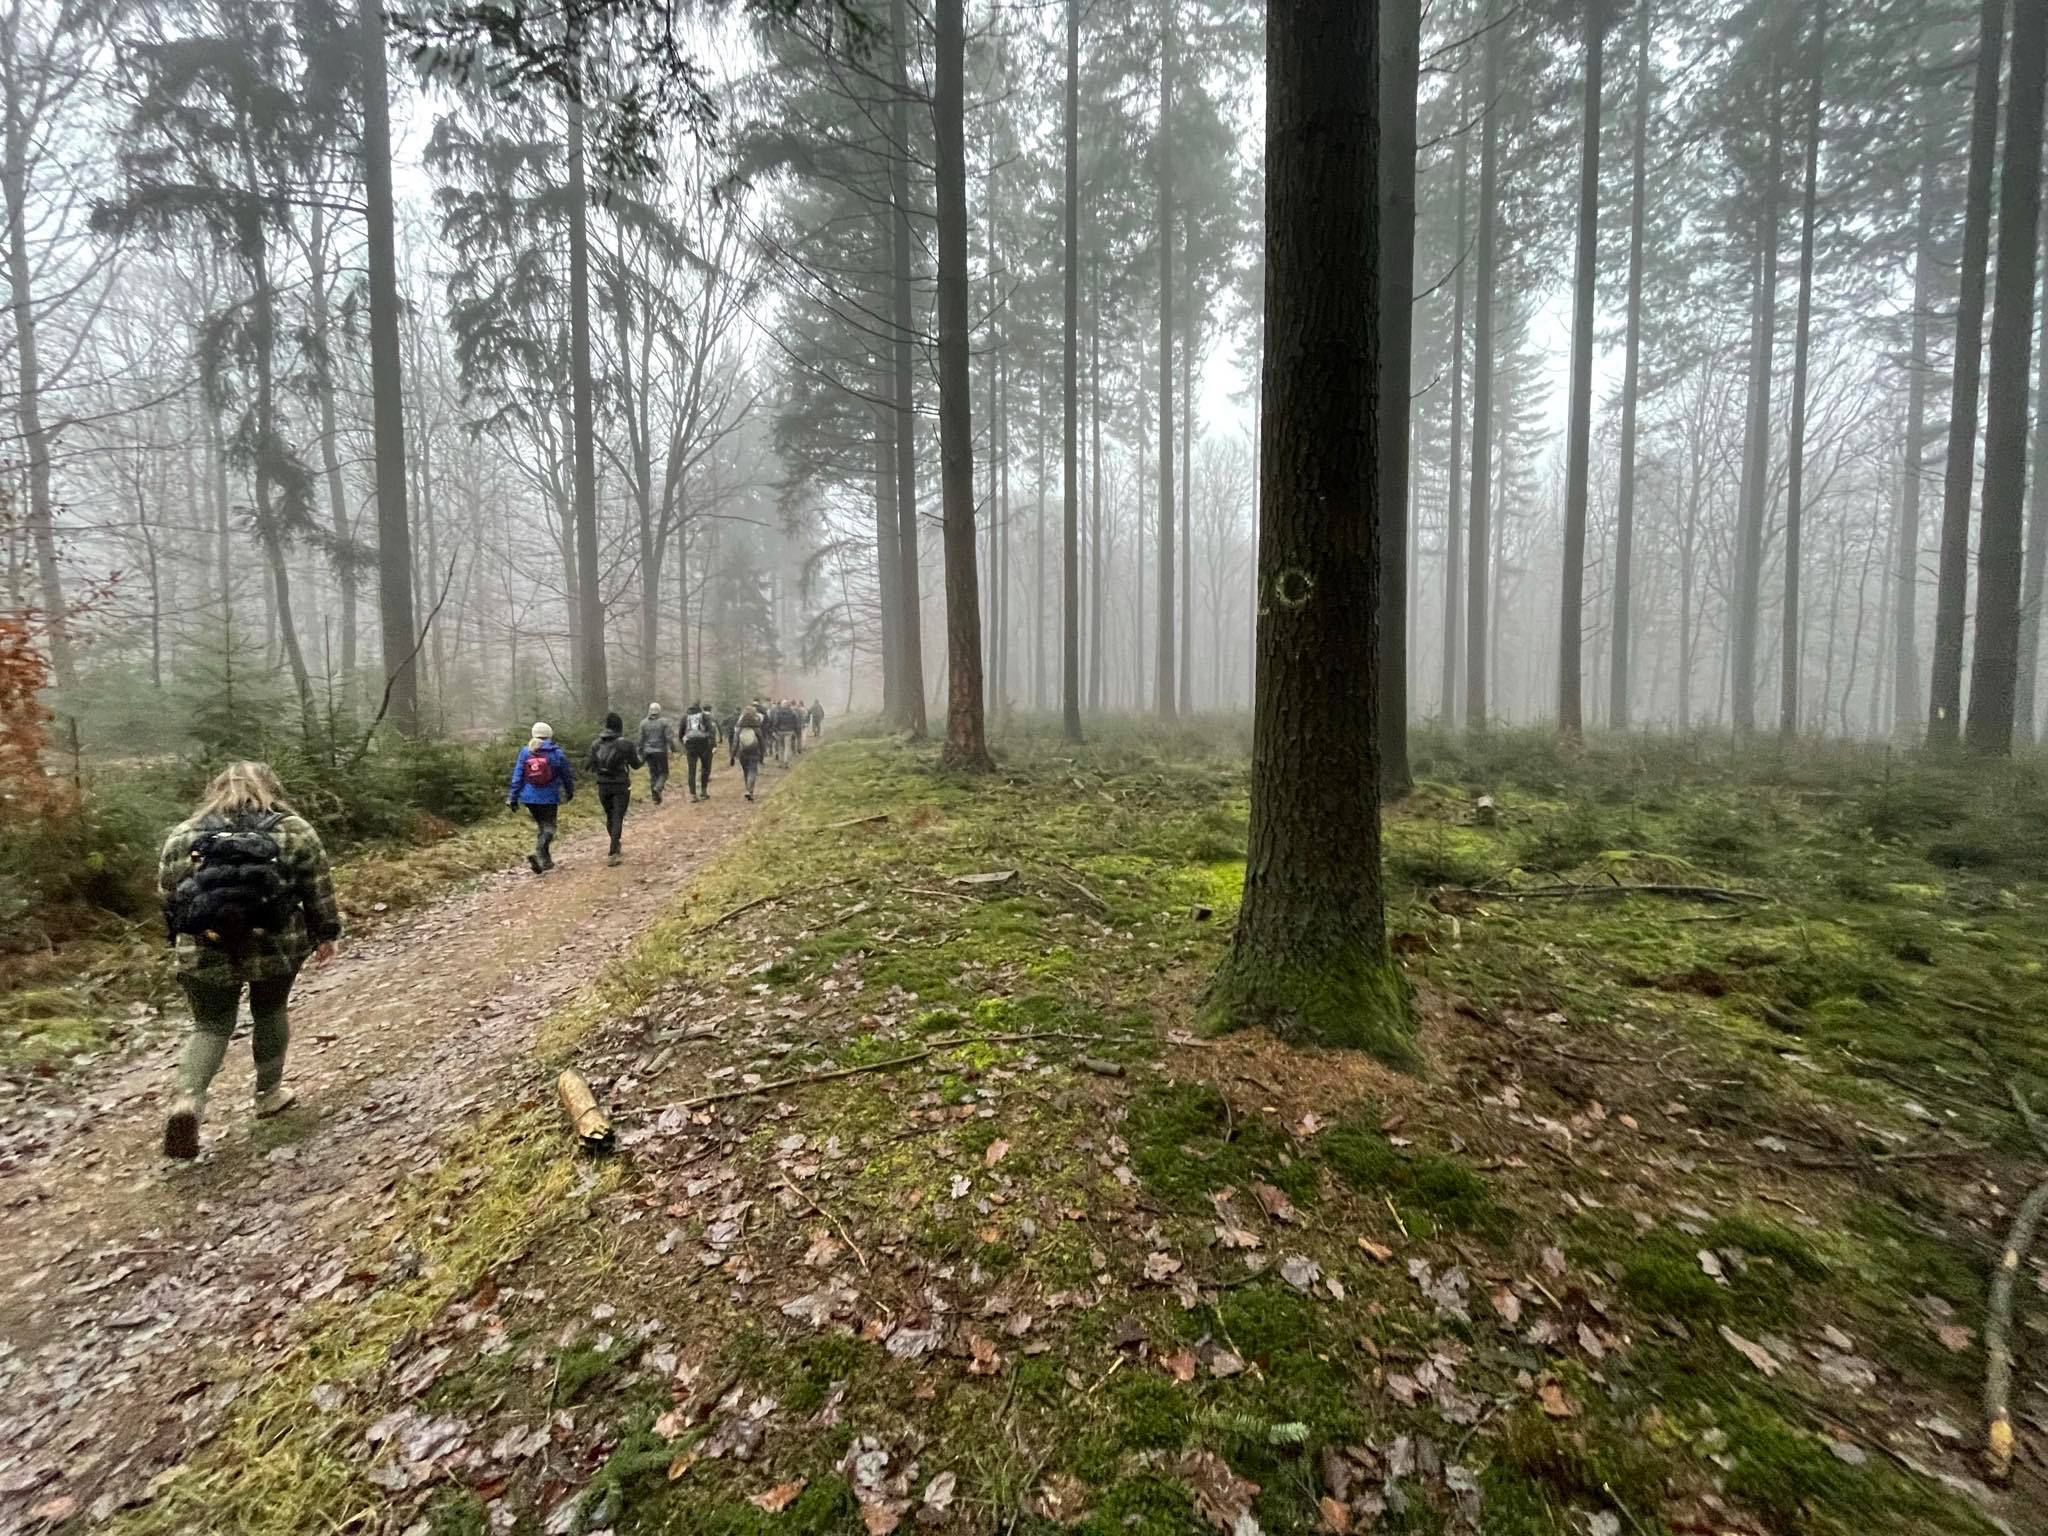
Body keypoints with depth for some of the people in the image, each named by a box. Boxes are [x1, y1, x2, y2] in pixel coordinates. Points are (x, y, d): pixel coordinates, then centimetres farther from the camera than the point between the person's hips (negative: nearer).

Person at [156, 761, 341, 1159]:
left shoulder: (181, 835, 6)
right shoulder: (293, 829, -1)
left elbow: (168, 899, 11)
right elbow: (319, 890, 0)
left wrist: (184, 941, 24)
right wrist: (326, 934, 9)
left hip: (205, 954, 1)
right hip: (276, 947, -1)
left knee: (210, 1026, 14)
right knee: (271, 1012, 18)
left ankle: (186, 1101, -6)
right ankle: (269, 1093, 27)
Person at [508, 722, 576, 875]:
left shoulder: (525, 751, 2)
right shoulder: (557, 752, -5)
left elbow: (517, 776, 1)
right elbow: (566, 775, 3)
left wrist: (513, 797, 6)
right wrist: (570, 792, 19)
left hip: (529, 798, 4)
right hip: (549, 798, -4)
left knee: (541, 825, 18)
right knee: (548, 826, 1)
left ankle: (545, 860, 21)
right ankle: (538, 853, -25)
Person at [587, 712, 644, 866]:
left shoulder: (595, 744, 1)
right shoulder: (625, 744, -11)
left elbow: (593, 768, 5)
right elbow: (636, 764, -2)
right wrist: (638, 752, 16)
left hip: (603, 786, 4)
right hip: (621, 786, -4)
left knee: (609, 817, 19)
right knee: (617, 818, -1)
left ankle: (616, 849, 34)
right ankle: (612, 853, -9)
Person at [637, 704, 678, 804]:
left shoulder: (644, 723, 3)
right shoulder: (664, 722, -6)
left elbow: (641, 739, 4)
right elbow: (669, 737, -12)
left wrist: (641, 754, 9)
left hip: (648, 752, 3)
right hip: (660, 751, -3)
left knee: (653, 774, 12)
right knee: (663, 773, 7)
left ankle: (655, 797, 12)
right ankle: (657, 788, -21)